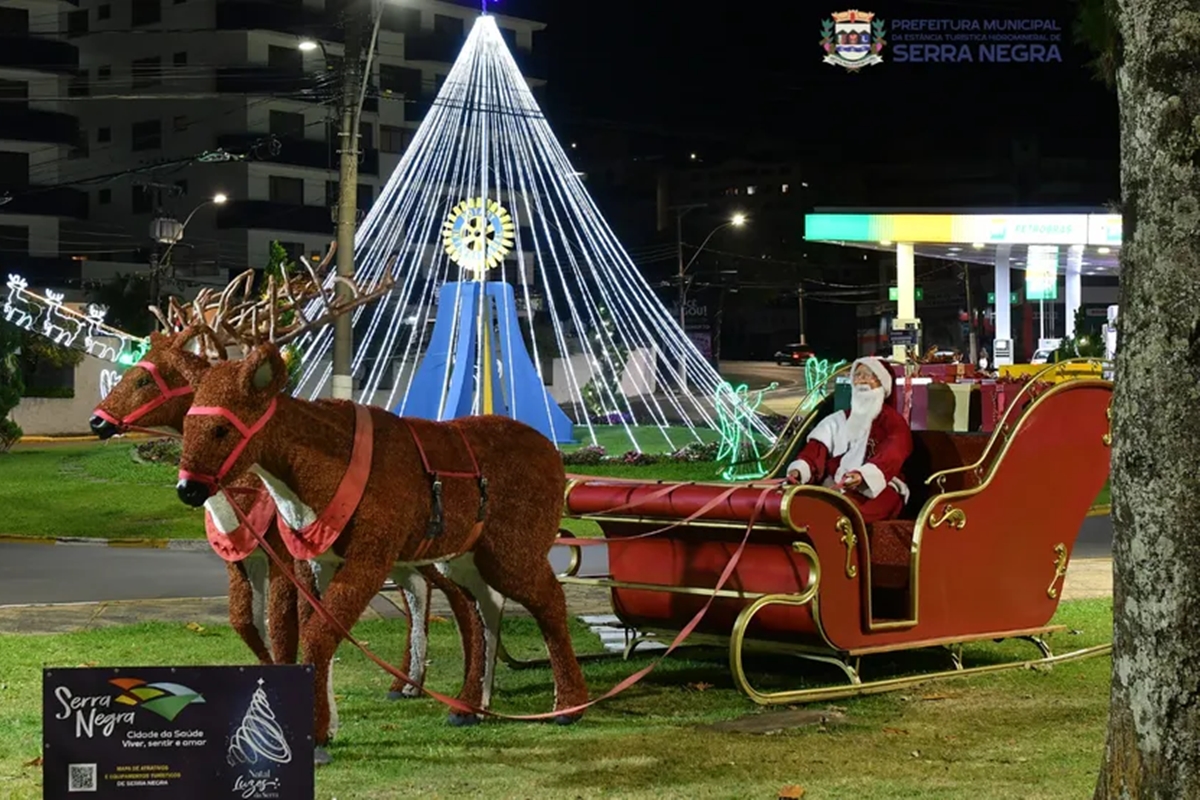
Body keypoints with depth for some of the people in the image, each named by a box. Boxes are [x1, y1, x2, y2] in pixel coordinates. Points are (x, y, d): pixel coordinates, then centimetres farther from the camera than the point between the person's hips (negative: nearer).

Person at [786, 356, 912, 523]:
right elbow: (817, 448, 6)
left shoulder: (893, 421, 8)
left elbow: (891, 457, -12)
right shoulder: (837, 420, 23)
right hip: (836, 487, 4)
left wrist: (863, 476, -34)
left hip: (879, 489, -4)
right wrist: (799, 469, -19)